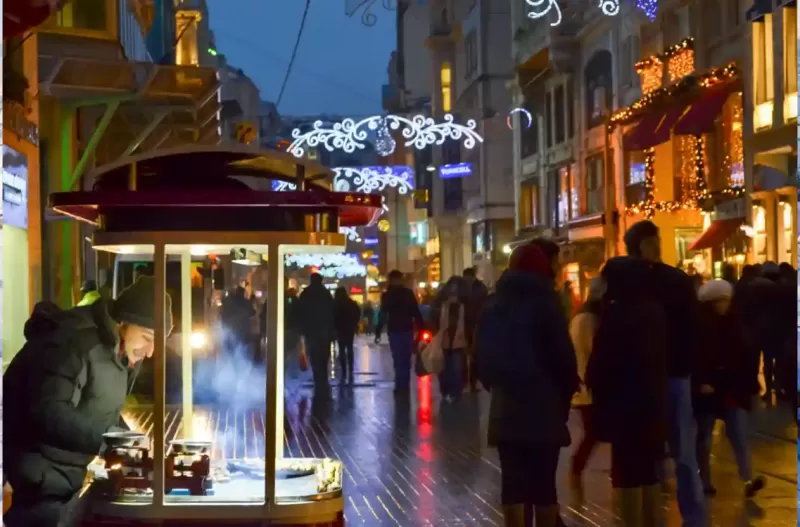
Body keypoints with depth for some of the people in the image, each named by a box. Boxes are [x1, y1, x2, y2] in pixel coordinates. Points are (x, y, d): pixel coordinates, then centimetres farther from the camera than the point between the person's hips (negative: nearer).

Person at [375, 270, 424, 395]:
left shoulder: (387, 295, -3)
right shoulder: (409, 293, 1)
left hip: (394, 331, -2)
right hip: (407, 330, 2)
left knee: (398, 359, 0)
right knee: (405, 359, 7)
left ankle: (401, 387, 0)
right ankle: (404, 386, 10)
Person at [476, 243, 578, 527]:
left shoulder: (494, 305, 9)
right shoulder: (544, 303, -7)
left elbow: (481, 355, 11)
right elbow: (563, 354, -10)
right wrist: (567, 391, 3)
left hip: (505, 404, 4)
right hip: (544, 403, -4)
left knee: (513, 481, 5)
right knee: (544, 482, 2)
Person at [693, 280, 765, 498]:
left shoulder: (734, 322, 5)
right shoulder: (698, 325, -8)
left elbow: (747, 355, 8)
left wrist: (750, 383, 4)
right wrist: (700, 383, -20)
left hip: (733, 389, 3)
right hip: (707, 390, -3)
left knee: (740, 436, -6)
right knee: (704, 438, 7)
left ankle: (748, 481, -14)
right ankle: (705, 482, 18)